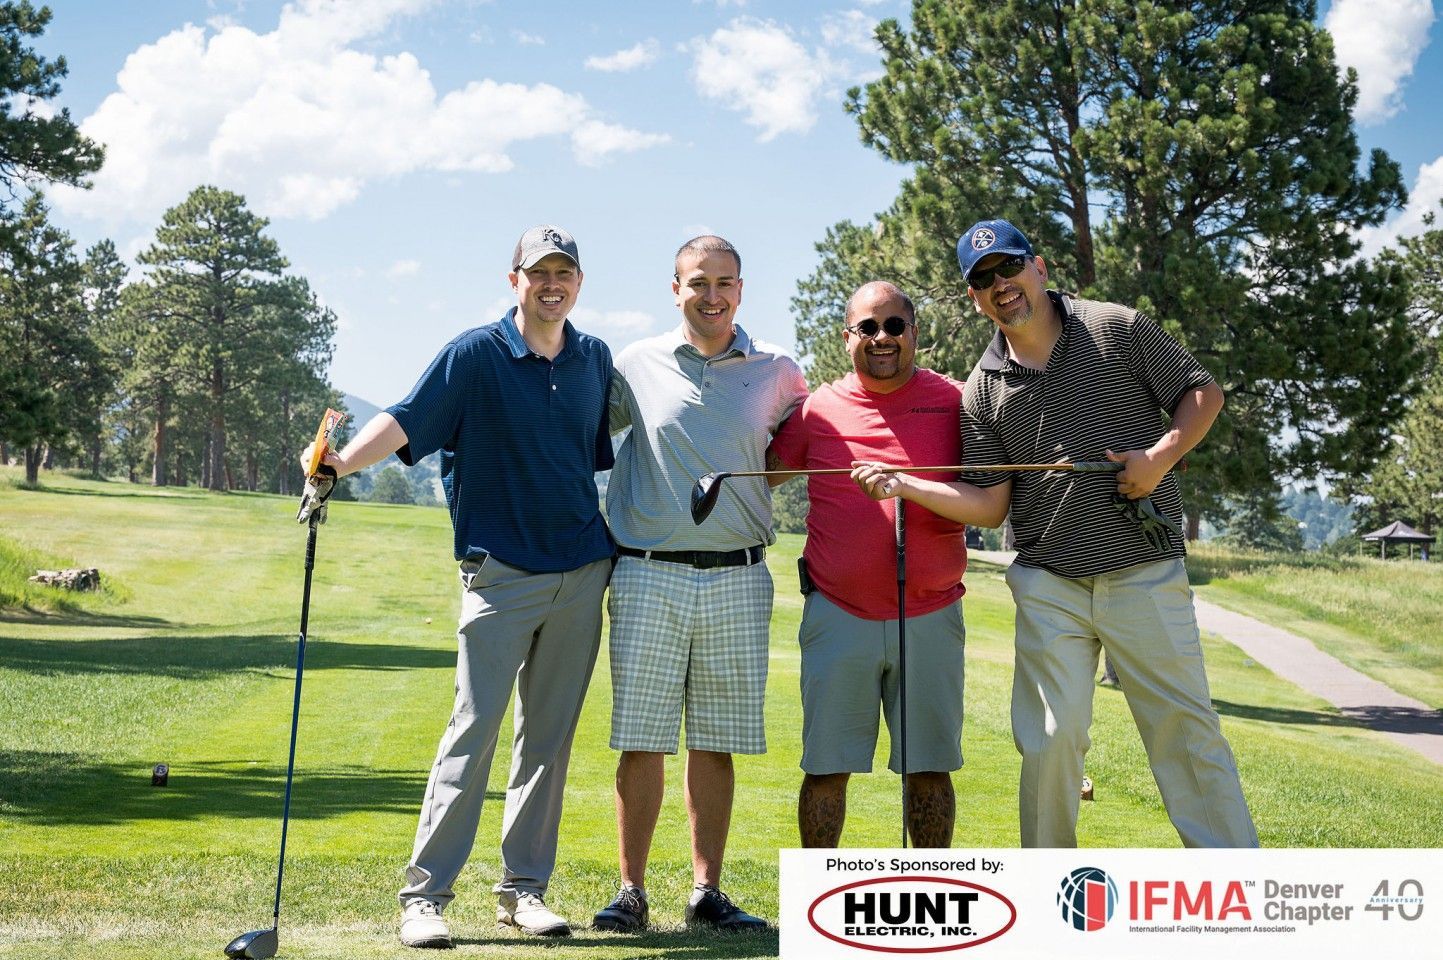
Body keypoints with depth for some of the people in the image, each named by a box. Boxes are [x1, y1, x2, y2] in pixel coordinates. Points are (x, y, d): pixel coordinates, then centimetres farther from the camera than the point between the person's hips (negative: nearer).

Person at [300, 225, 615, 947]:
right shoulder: (475, 354, -4)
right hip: (500, 568, -4)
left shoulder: (596, 359, 11)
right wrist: (342, 461, -34)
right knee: (475, 727, -8)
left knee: (550, 735, 7)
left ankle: (523, 887, 16)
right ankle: (424, 893, -2)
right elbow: (405, 419, -16)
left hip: (582, 569, 5)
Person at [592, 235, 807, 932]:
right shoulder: (637, 365, 6)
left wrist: (746, 485, 6)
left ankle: (707, 892, 14)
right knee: (641, 740, -1)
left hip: (737, 580, 1)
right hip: (648, 577, -1)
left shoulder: (777, 371, 8)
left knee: (716, 743, 5)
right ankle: (631, 891, 8)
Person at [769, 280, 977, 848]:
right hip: (838, 617, 0)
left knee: (929, 768, 8)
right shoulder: (817, 410, 4)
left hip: (930, 618, 0)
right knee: (826, 768, 5)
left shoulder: (955, 402, 1)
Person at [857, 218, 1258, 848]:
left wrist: (1161, 455, -10)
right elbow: (990, 500, 3)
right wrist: (903, 484, -11)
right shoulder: (983, 389, 8)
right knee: (1051, 738, 0)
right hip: (1048, 586, 2)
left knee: (1184, 726, 2)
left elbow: (1203, 393, 7)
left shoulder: (1119, 329, 3)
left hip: (1145, 573, -2)